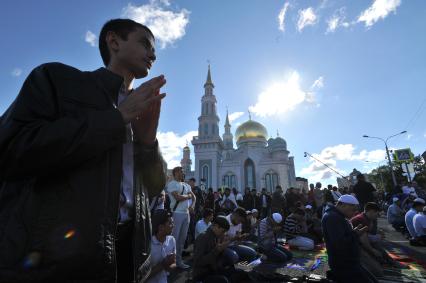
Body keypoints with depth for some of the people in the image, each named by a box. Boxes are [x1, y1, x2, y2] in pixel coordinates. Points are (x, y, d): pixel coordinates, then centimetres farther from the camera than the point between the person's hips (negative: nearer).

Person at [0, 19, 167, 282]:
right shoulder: (57, 77, 0)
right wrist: (118, 117, -14)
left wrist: (148, 138, -9)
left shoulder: (141, 111, 11)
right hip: (52, 254, -5)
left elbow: (155, 186, 9)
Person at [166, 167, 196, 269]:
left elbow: (194, 197, 15)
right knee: (175, 238, 0)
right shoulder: (172, 184, -9)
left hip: (186, 213, 7)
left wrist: (192, 205, -5)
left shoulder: (186, 185, 14)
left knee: (183, 238, 13)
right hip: (177, 213, -7)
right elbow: (178, 197, -20)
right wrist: (188, 196, -4)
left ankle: (179, 260, 24)